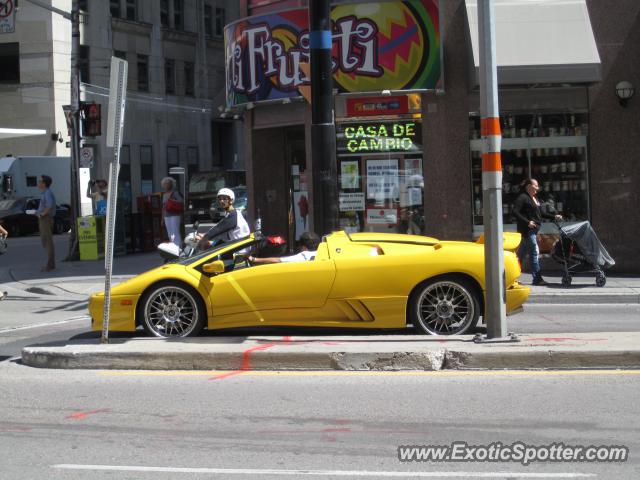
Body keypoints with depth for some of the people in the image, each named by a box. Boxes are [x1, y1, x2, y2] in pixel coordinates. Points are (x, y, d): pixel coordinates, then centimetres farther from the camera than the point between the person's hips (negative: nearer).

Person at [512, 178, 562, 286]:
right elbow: (515, 212, -18)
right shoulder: (523, 198, -11)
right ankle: (537, 278, -6)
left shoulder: (535, 199, 19)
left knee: (522, 253, 11)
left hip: (533, 229, 9)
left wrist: (554, 216, 16)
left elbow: (541, 213, 25)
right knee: (534, 252, -9)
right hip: (527, 229, -9)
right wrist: (527, 222, -24)